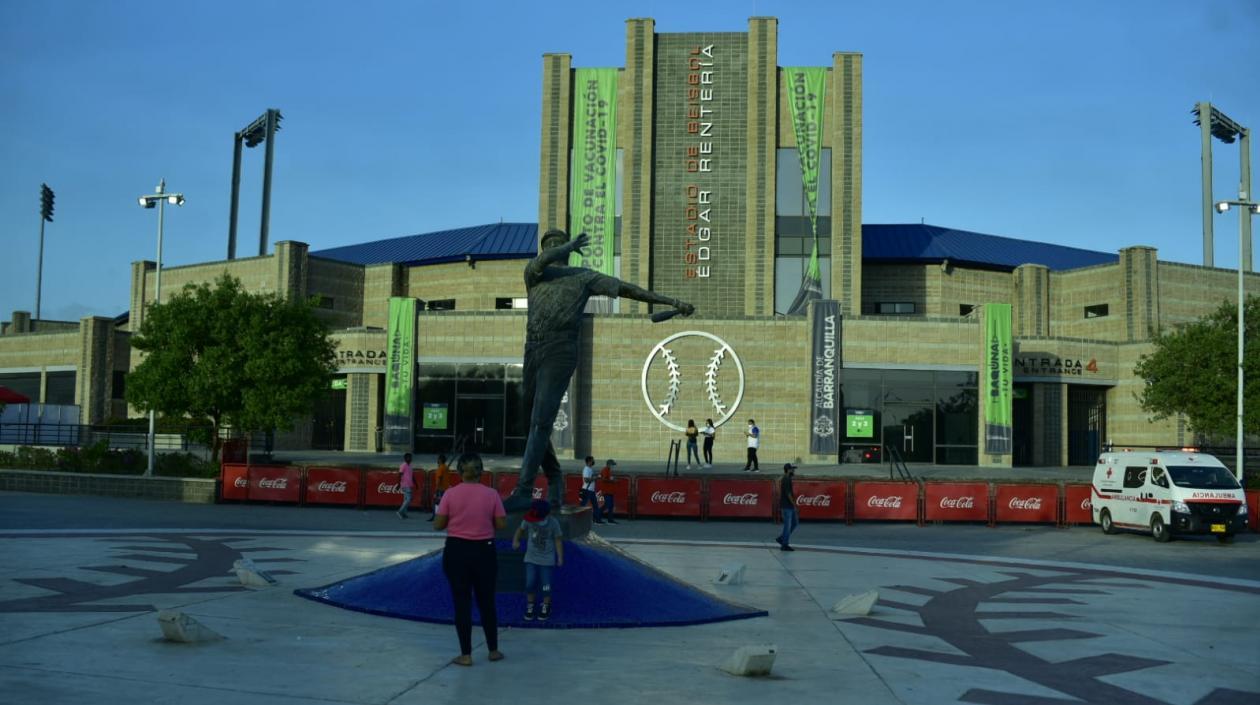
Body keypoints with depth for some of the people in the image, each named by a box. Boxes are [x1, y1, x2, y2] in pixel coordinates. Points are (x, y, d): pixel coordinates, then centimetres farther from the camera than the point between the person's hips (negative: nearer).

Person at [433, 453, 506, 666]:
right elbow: (502, 524, -4)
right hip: (484, 551, 1)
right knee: (487, 602, 15)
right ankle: (493, 650, 25)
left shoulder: (450, 494, -9)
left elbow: (438, 525, -6)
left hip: (456, 551, -1)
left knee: (462, 603, 7)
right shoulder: (491, 494, -7)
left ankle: (465, 655, 10)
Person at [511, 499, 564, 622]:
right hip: (531, 558, 2)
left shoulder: (553, 523, -17)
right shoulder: (529, 520, -14)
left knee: (545, 585, 2)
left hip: (547, 560, -2)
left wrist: (560, 558, -6)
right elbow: (520, 529, 4)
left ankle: (546, 607, 24)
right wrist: (516, 540, -15)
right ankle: (529, 607, 18)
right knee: (530, 584, -2)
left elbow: (558, 540, -7)